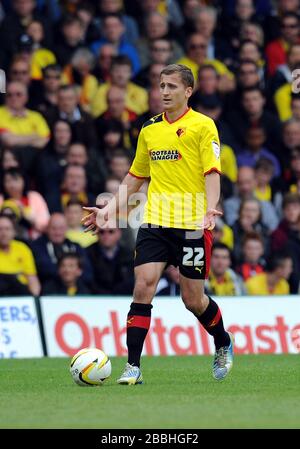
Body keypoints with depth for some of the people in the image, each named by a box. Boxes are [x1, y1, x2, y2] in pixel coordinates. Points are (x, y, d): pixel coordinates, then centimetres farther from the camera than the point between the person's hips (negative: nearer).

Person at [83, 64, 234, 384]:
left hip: (192, 225, -4)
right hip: (154, 222, 4)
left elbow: (212, 173, -9)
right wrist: (109, 208, 14)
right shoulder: (149, 129, 13)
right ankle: (133, 367, -10)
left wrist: (210, 209, -25)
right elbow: (135, 177, 22)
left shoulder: (202, 126, -2)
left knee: (193, 300, 4)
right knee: (143, 287, -11)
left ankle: (223, 345, 33)